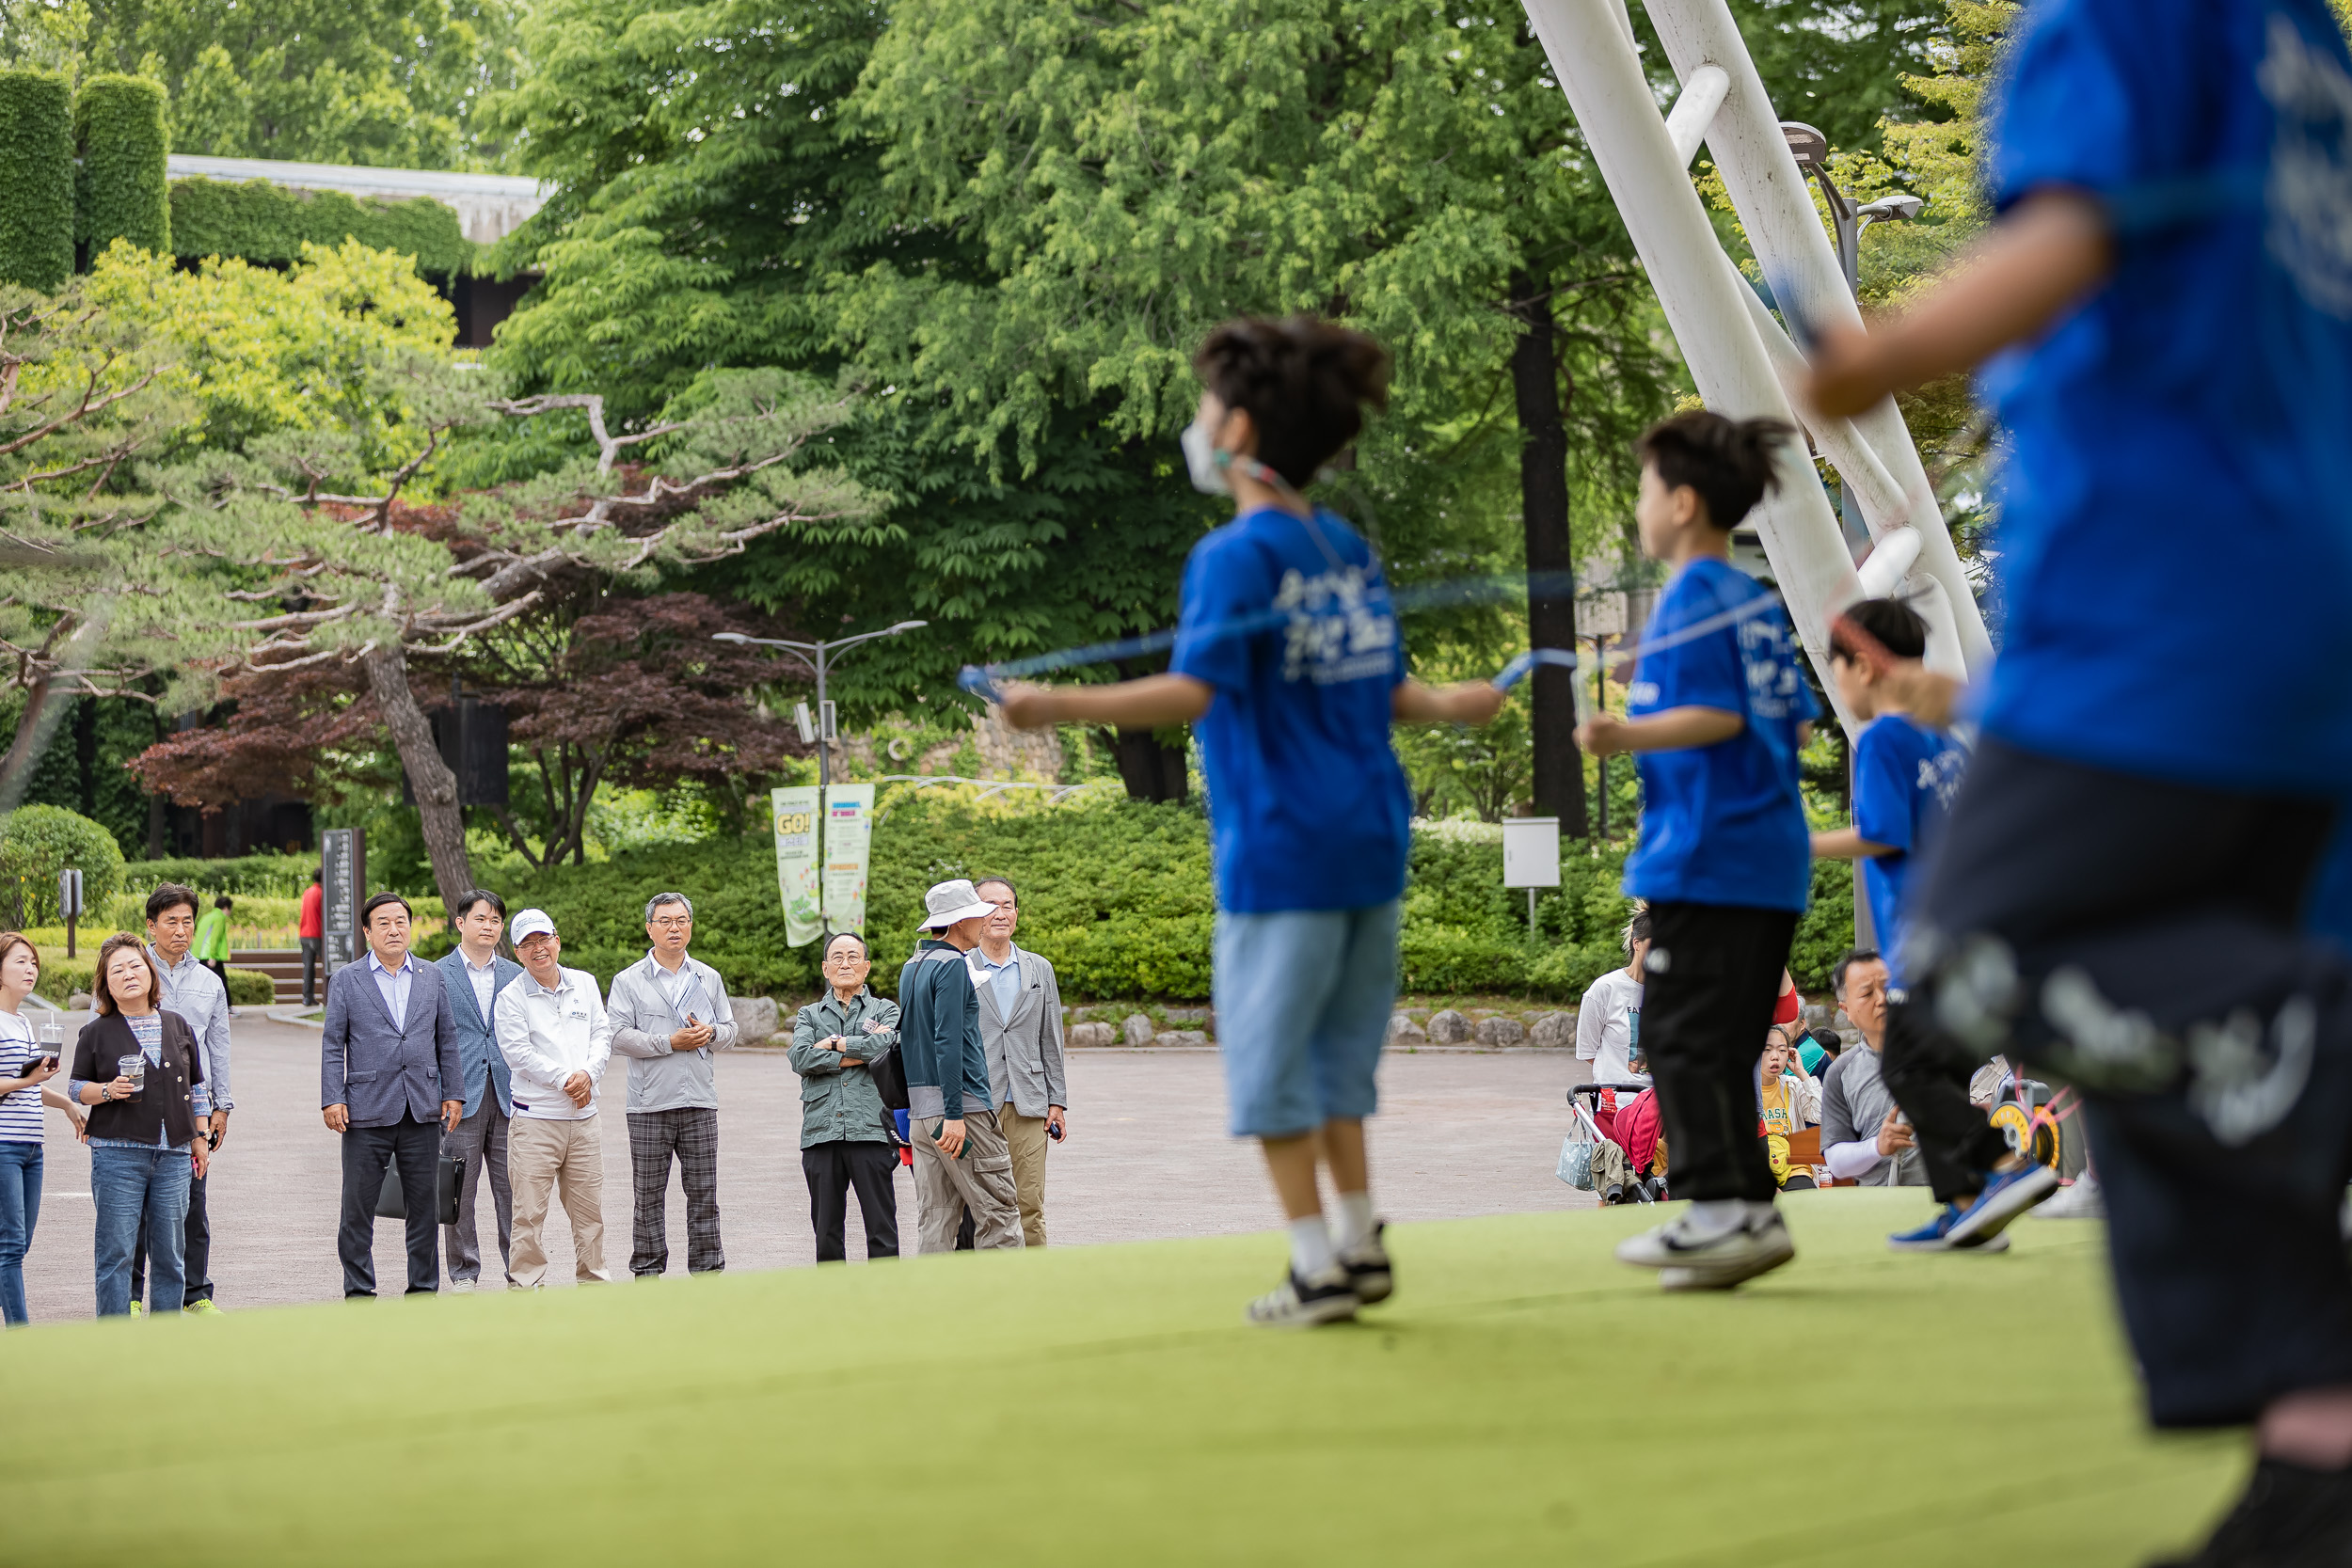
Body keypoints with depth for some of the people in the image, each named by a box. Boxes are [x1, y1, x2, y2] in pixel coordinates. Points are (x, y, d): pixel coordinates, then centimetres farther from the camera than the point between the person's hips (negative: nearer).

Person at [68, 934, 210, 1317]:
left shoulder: (178, 1027, 12)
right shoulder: (96, 1033, 2)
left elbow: (196, 1087, 19)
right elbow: (75, 1087, 5)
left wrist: (200, 1137, 15)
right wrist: (108, 1091, -14)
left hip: (173, 1155, 3)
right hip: (118, 1153, -3)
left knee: (170, 1252, 6)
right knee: (116, 1252, -5)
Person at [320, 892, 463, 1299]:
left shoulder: (432, 978, 11)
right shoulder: (346, 980, 4)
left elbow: (447, 1040, 13)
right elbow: (332, 1044, 2)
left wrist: (453, 1093, 6)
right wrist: (332, 1099, -7)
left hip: (423, 1112, 2)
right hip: (367, 1111, -2)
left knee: (424, 1208, 6)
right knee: (358, 1209, 0)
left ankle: (423, 1289, 15)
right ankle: (358, 1292, 8)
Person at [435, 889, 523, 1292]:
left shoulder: (515, 975, 12)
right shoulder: (437, 975, 3)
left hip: (509, 1100, 2)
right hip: (460, 1101, -2)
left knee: (513, 1190, 0)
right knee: (459, 1193, 1)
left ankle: (519, 1272, 6)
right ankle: (464, 1273, 10)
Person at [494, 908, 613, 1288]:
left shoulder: (584, 984, 11)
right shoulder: (512, 997, -2)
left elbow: (603, 1034, 8)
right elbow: (518, 1053, -10)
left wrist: (588, 1073, -10)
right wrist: (565, 1079, -13)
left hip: (583, 1118, 4)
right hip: (536, 1117, -4)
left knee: (589, 1207, 10)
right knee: (529, 1211, -5)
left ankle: (594, 1279, 22)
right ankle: (528, 1284, 1)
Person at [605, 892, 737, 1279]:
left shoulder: (709, 979, 14)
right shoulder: (628, 981, 2)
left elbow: (730, 1031, 16)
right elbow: (618, 1036, -8)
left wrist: (710, 1033, -7)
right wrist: (669, 1042, -14)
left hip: (700, 1103, 3)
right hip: (649, 1104, -2)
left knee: (703, 1191, 3)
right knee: (649, 1195, 2)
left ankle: (708, 1270, 8)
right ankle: (647, 1270, 9)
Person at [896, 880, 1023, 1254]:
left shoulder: (911, 968, 18)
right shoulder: (953, 966, -10)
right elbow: (947, 1042, -18)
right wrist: (954, 1115, -21)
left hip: (920, 1111, 9)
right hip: (961, 1104, -9)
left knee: (934, 1222, 6)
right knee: (999, 1210, -6)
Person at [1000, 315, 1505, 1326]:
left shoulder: (1236, 555, -12)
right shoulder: (1351, 550, 10)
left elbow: (1193, 690, -23)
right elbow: (1385, 689, 13)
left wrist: (1060, 708, -27)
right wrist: (1451, 707, 31)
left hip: (1280, 852, -7)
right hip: (1369, 837, 7)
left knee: (1268, 1061, 1)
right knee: (1336, 1055, 17)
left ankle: (1317, 1267, 0)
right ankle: (1361, 1245, 18)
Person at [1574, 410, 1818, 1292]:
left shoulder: (1691, 600, -10)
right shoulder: (1757, 603, 15)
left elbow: (1718, 716, -19)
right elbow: (1798, 722, 18)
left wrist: (1627, 737, -29)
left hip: (1706, 856, -9)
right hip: (1774, 856, 9)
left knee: (1681, 1034, -6)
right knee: (1723, 1046, 12)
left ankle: (1718, 1208, -11)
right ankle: (1750, 1211, 11)